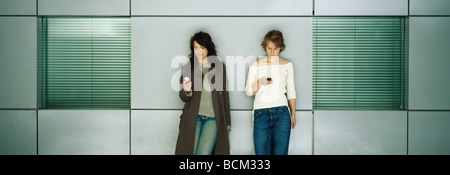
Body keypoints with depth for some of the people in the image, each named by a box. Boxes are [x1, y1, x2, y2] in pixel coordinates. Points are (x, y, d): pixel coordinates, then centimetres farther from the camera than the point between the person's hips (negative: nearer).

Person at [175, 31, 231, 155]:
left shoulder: (219, 67, 10)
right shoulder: (187, 69, 10)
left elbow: (224, 95, 13)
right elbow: (183, 98, 9)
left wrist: (227, 123, 11)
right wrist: (186, 91, -16)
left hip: (213, 118, -1)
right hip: (193, 117, 1)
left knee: (204, 153, -13)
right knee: (189, 151, -3)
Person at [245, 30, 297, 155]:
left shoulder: (287, 65, 10)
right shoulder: (256, 65, 8)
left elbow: (291, 92, 15)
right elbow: (248, 91, 8)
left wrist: (293, 114, 15)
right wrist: (260, 82, -10)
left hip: (281, 113, 0)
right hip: (261, 113, 0)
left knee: (280, 152, 0)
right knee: (261, 152, -2)